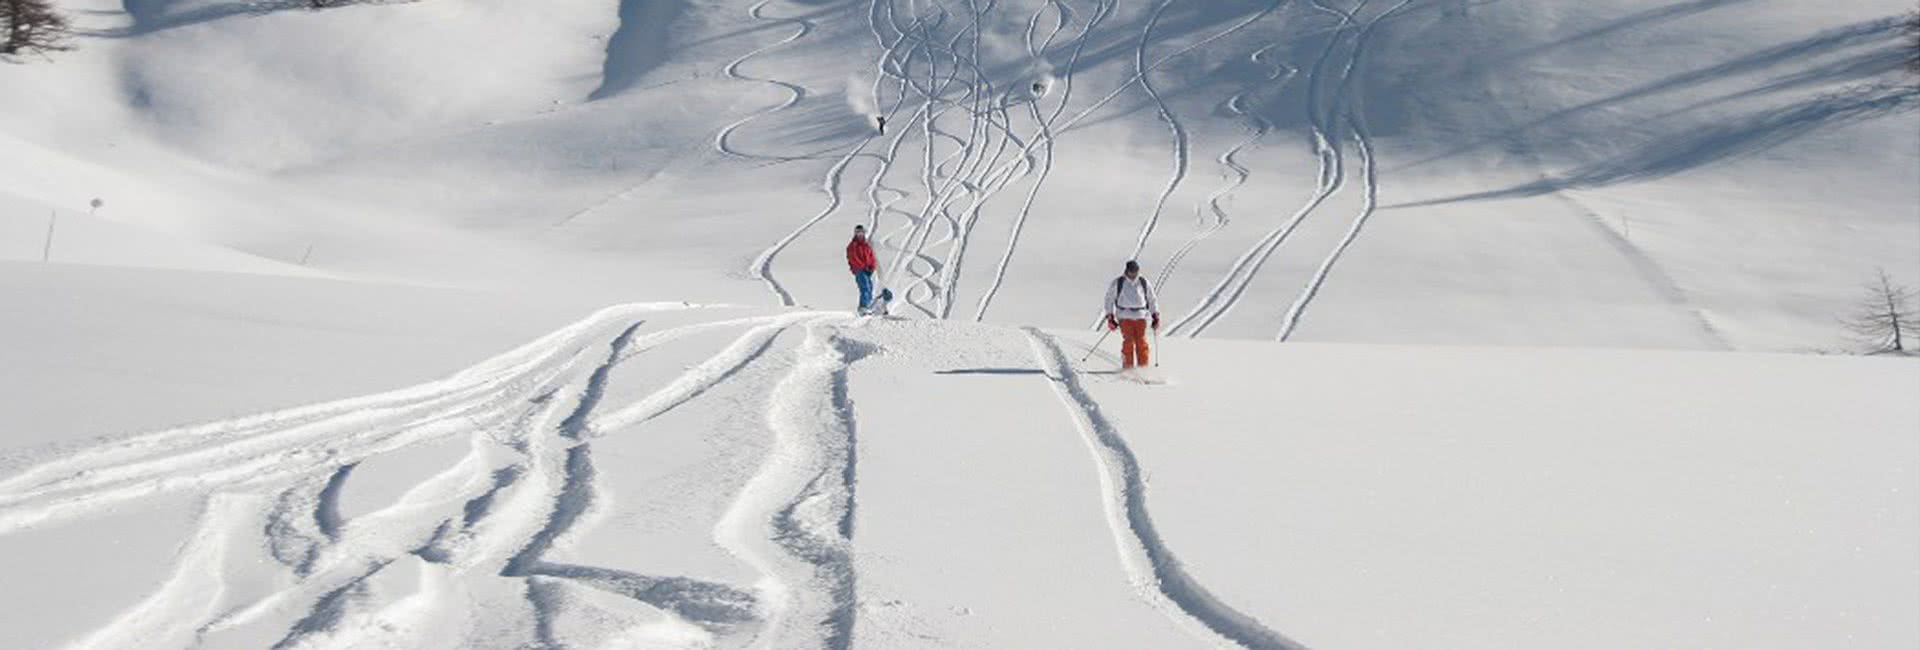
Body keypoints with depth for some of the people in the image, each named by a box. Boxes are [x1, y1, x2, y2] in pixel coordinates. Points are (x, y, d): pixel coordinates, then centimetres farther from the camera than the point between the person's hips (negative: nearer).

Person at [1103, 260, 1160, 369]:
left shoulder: (1144, 283, 9)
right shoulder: (1118, 283, 3)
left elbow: (1151, 299, 18)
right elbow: (1109, 299, 8)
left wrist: (1155, 316, 11)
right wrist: (1110, 317, 2)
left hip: (1141, 316, 2)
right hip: (1125, 316, -2)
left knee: (1141, 342, -6)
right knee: (1128, 341, -11)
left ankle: (1143, 367, -1)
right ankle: (1128, 367, -7)